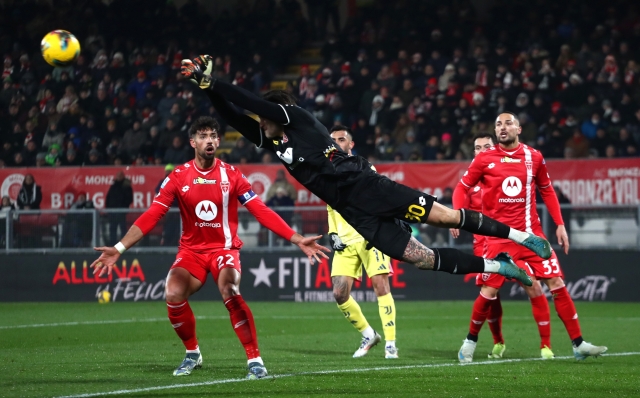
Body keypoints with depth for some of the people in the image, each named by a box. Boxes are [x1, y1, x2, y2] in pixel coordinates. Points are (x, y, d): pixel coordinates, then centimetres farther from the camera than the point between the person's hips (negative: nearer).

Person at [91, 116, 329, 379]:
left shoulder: (232, 175, -4)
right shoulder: (178, 177, -3)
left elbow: (262, 212, -5)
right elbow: (151, 216, -6)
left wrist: (298, 240, -12)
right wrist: (119, 248, -15)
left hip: (224, 248, -2)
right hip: (191, 250, 2)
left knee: (229, 291, -32)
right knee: (173, 294, -25)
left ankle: (255, 360, -22)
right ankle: (192, 354, 1)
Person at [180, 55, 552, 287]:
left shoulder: (298, 118, 3)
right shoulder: (272, 141, 21)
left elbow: (252, 101, -4)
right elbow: (234, 116, 17)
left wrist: (211, 80, -2)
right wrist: (207, 85, 8)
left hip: (366, 186, -6)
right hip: (355, 213, 6)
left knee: (443, 216, -13)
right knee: (421, 258, -5)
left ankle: (521, 235, -5)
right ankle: (497, 266, 1)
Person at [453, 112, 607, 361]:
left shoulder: (534, 157, 5)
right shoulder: (484, 159, -1)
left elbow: (547, 190, 16)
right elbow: (462, 187, 6)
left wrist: (560, 224, 10)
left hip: (531, 233, 2)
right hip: (499, 236, -2)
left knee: (557, 284, -4)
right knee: (489, 291, -6)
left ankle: (578, 344, 3)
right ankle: (470, 342, 17)